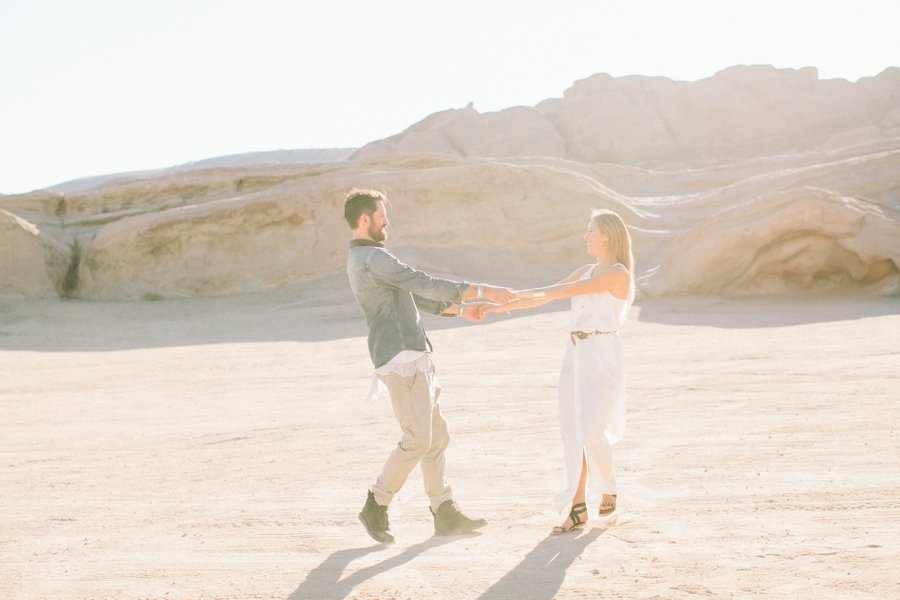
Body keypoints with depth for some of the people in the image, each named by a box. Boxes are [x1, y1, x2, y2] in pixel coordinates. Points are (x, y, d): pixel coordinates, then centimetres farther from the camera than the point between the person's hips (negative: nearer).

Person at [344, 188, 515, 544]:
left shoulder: (361, 261, 21)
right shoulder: (373, 257, -14)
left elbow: (414, 298, 27)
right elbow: (427, 285, -18)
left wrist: (460, 309, 24)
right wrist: (484, 291, -14)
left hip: (413, 359, 11)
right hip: (401, 359, -11)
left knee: (436, 436, 10)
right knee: (418, 439, -10)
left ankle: (445, 514, 12)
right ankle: (377, 507, 1)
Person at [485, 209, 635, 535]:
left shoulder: (617, 273, -11)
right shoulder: (587, 272, 15)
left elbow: (565, 291, -15)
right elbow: (544, 297, 14)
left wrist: (516, 294, -13)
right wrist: (500, 308, 7)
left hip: (603, 358, -8)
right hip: (575, 356, 8)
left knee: (591, 433, -10)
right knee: (573, 433, 2)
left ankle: (608, 493, 15)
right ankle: (578, 508, 5)